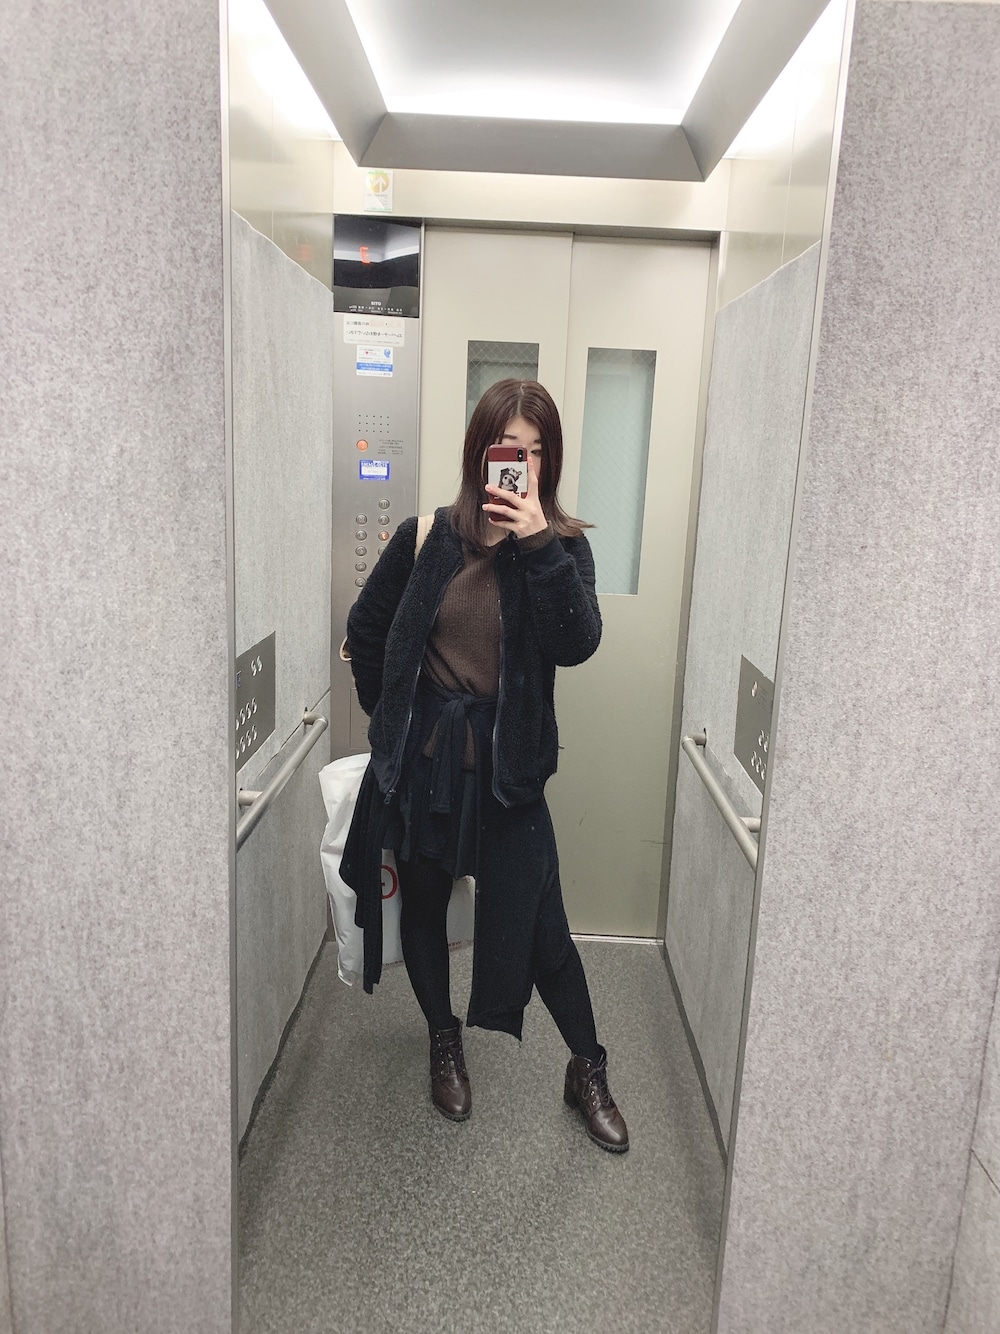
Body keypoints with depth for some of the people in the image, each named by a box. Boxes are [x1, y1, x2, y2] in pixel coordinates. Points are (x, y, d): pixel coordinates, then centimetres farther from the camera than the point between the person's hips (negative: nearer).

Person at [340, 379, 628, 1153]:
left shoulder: (562, 546, -3)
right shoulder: (425, 539, -2)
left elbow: (577, 644, -20)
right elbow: (366, 630, 11)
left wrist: (539, 545, -26)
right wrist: (394, 714, 12)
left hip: (508, 767, -2)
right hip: (421, 759, 2)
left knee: (539, 926, 1)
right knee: (424, 908, 16)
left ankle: (589, 1071, 26)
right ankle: (446, 1047, 41)